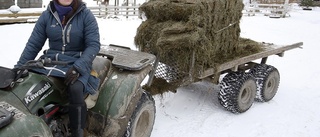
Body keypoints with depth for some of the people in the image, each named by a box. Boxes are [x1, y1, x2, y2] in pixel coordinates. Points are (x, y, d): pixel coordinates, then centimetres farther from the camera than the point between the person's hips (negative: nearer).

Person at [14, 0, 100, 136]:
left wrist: (78, 67, -24)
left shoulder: (86, 15, -5)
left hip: (77, 63, -4)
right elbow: (33, 44, 6)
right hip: (51, 60, 4)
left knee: (75, 89, -33)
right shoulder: (47, 15, 3)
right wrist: (18, 67, -2)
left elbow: (93, 44, -11)